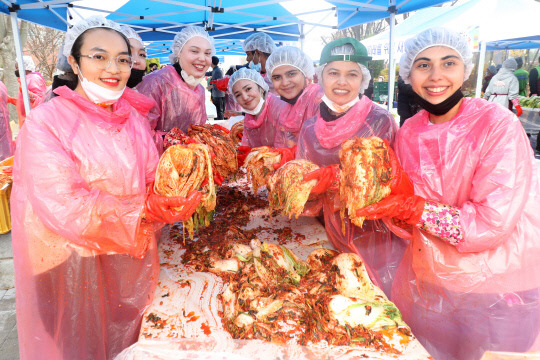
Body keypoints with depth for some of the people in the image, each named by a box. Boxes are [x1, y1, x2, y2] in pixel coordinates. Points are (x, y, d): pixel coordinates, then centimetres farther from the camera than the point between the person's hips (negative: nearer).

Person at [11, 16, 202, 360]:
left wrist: (178, 199, -20)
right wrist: (141, 211, -22)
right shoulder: (46, 122, -15)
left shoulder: (134, 117, 2)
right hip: (75, 264, -4)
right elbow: (63, 206, -22)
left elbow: (153, 183, 2)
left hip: (132, 257, 5)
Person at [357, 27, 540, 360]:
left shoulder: (499, 126, -19)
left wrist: (409, 208, -27)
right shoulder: (409, 132, -3)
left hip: (495, 292, -4)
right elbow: (404, 210, 0)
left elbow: (492, 225, -24)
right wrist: (377, 194, -20)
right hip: (425, 281, 5)